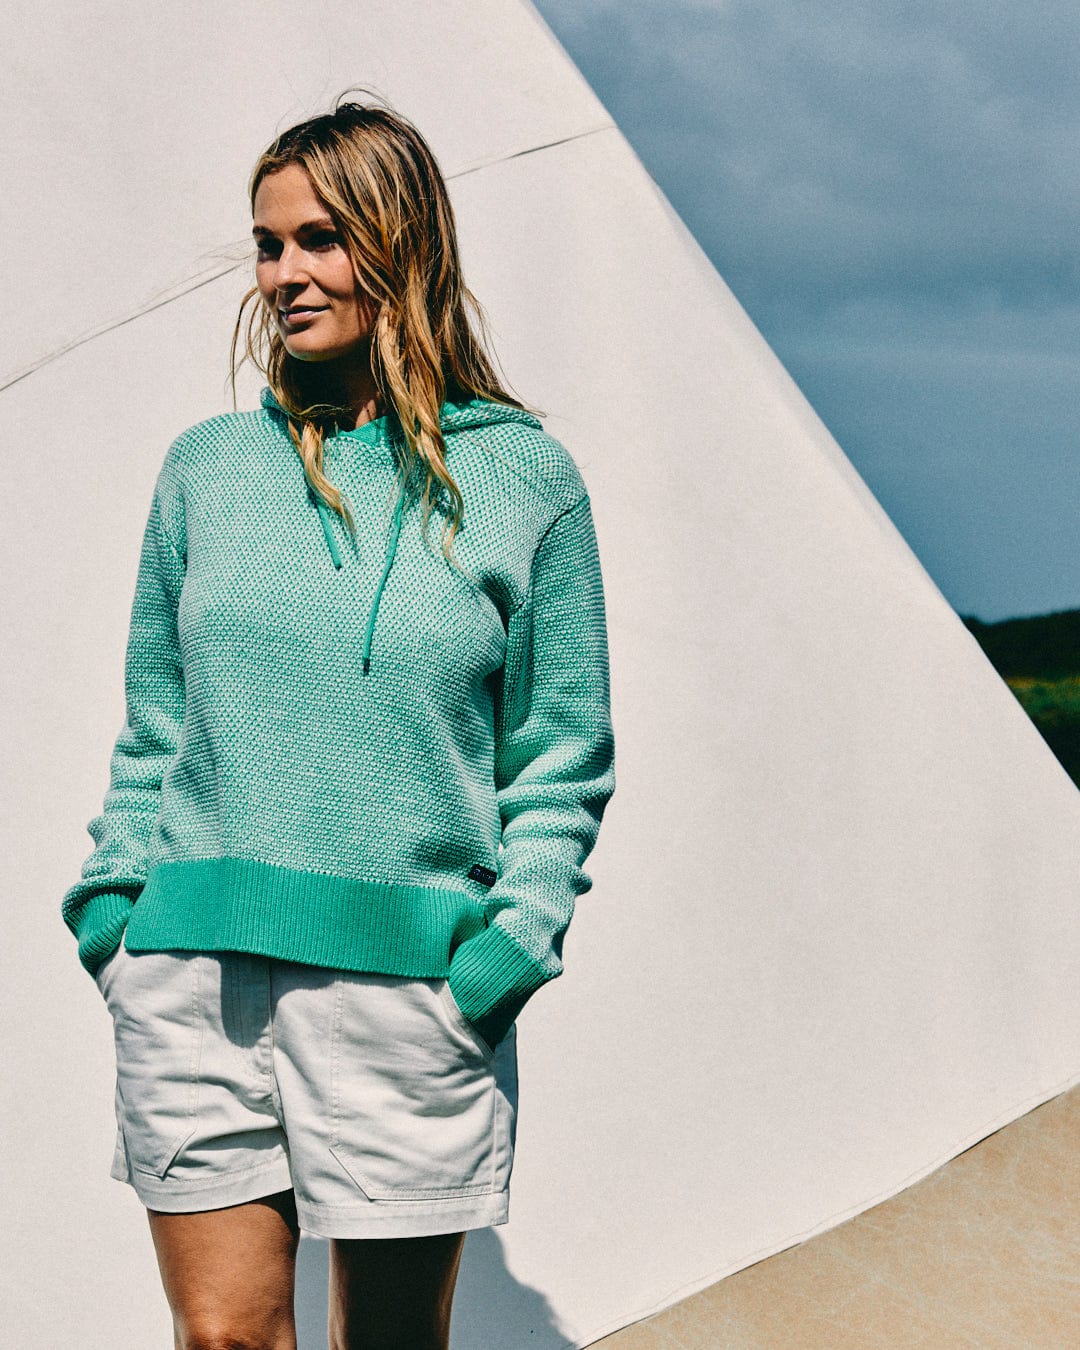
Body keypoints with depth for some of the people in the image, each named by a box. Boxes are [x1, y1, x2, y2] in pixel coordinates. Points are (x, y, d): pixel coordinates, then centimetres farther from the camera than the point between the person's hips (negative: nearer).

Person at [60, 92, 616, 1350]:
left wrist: (514, 937, -6)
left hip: (412, 978, -1)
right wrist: (117, 898, 5)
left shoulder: (523, 480, 3)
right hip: (194, 979, 2)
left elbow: (563, 753, 5)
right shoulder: (206, 469, 10)